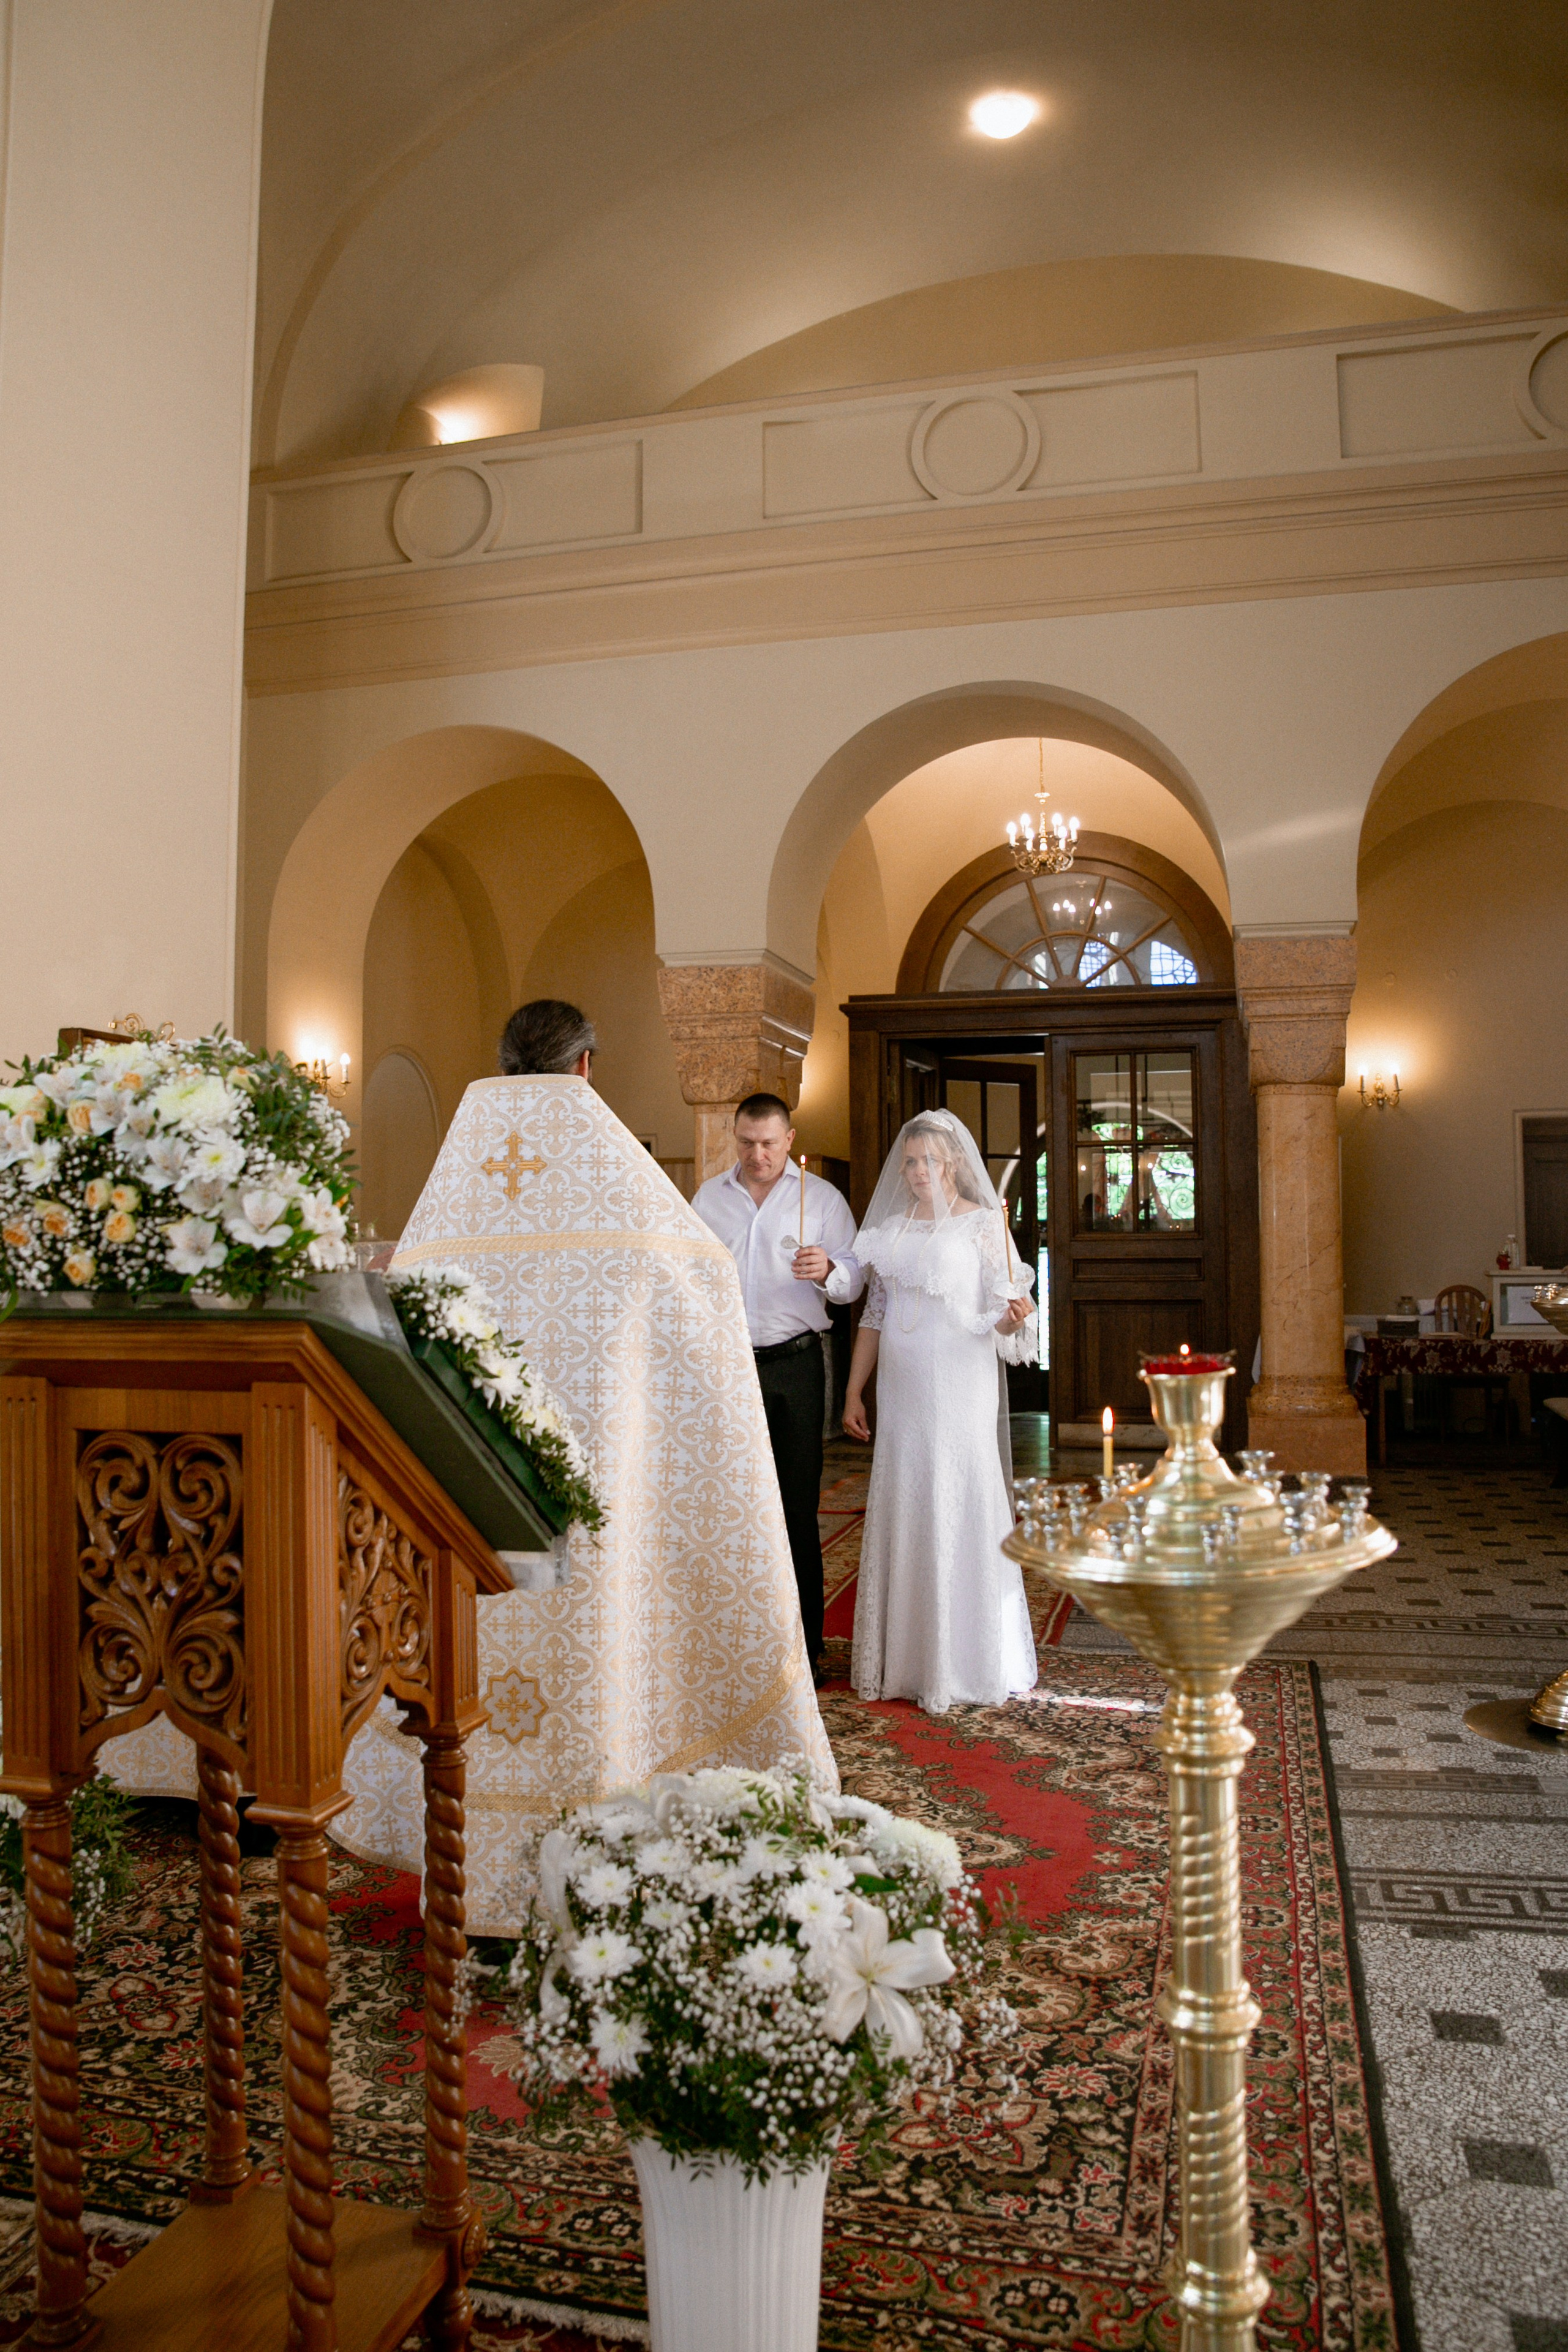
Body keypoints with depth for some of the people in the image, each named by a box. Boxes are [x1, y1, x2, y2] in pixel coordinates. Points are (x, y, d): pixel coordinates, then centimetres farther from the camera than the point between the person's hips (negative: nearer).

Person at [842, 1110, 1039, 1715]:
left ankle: (968, 1664, 9)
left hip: (960, 1392, -5)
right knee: (901, 1515, 8)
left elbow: (1003, 1317, -5)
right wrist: (853, 1392, 12)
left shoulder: (983, 1224, -2)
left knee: (960, 1512, -2)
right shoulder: (891, 1230, 12)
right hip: (902, 1393, 5)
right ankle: (904, 1659, 19)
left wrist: (1013, 1317, -27)